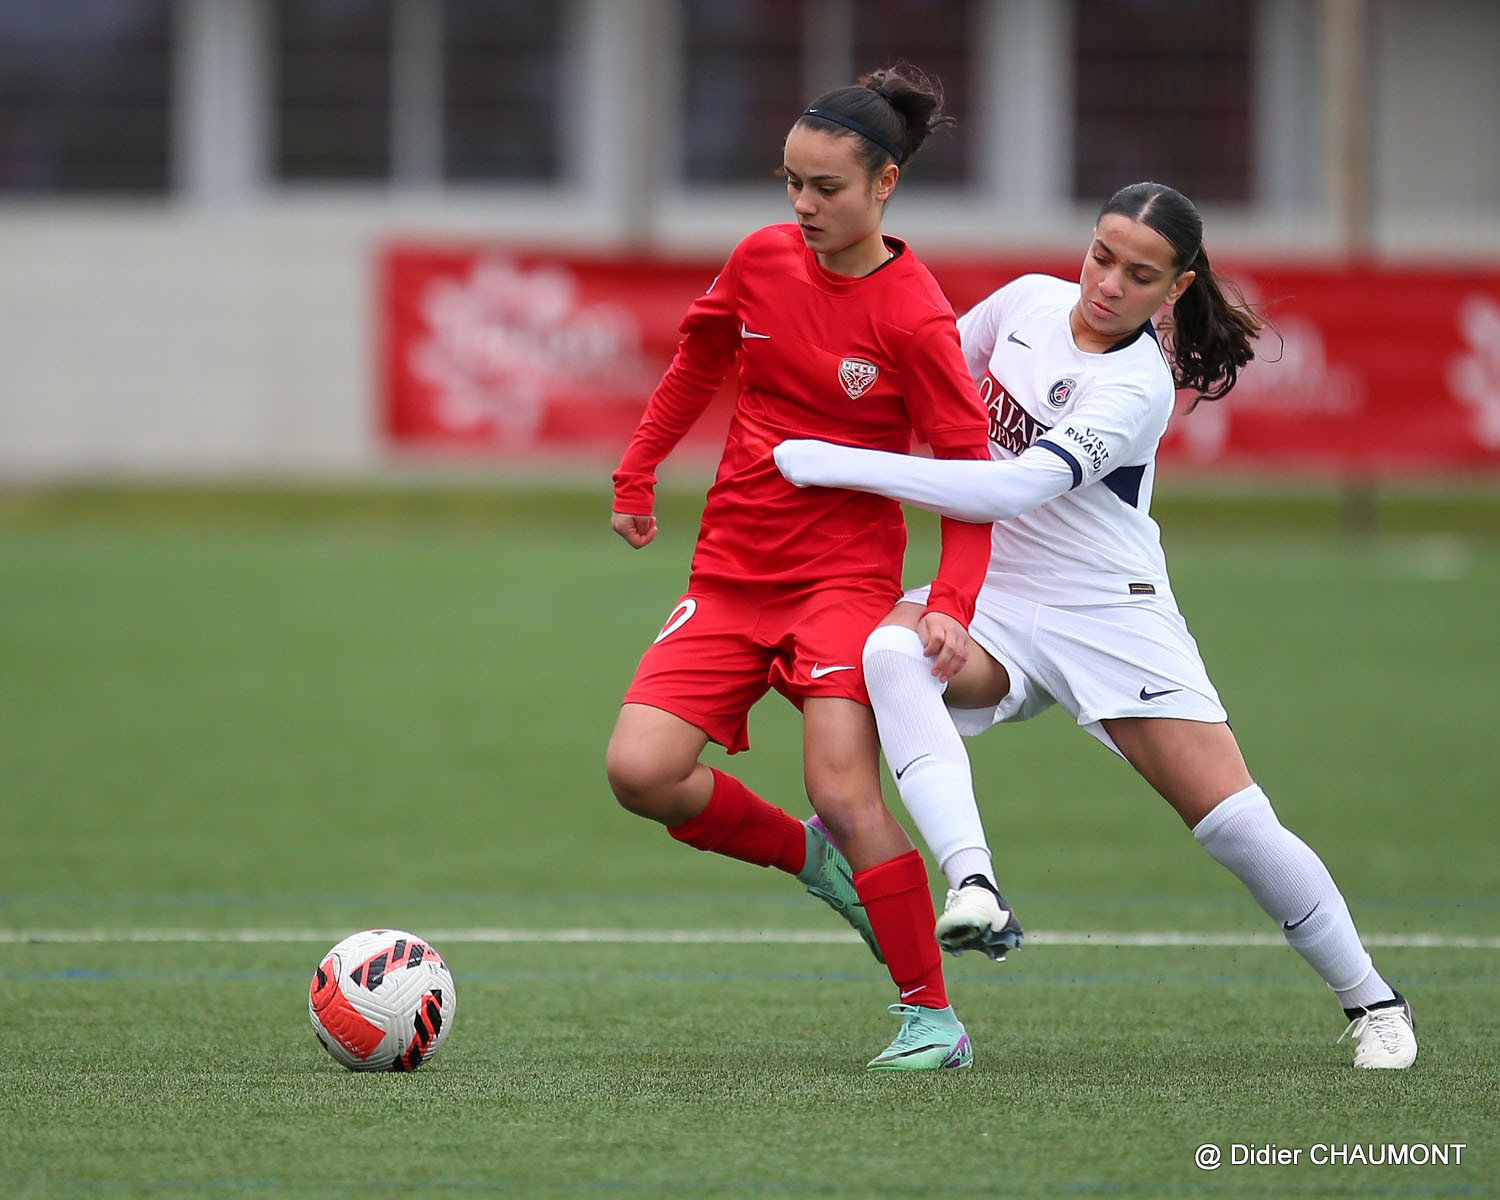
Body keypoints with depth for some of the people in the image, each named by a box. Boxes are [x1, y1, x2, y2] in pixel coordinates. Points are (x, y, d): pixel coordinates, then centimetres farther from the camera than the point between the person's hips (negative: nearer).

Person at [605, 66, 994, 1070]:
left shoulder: (915, 316, -13)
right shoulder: (763, 261, 2)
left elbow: (971, 471, -10)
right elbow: (698, 364, 22)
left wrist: (954, 605, -23)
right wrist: (637, 474, 21)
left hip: (845, 573, -5)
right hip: (731, 568, 5)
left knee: (843, 789, -21)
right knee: (641, 770, -13)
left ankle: (931, 1016, -5)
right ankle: (810, 857, 14)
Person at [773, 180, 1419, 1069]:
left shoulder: (1136, 391, -21)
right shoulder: (1029, 301, -1)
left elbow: (1009, 490, -33)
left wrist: (839, 465, -33)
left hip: (1112, 618, -4)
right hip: (992, 604, 5)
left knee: (1237, 825, -10)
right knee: (891, 650, -31)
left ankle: (1373, 1002, 14)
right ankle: (974, 888, -43)